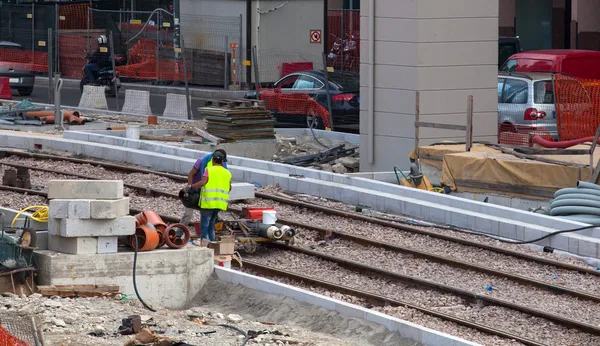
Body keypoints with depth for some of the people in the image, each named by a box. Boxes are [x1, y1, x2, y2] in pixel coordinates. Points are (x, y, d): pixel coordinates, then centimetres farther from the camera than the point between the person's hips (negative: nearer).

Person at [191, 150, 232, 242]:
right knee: (211, 225, 17)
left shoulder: (209, 170, -4)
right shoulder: (227, 173, 12)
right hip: (220, 203, 5)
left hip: (208, 202, -5)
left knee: (204, 225, -1)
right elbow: (229, 189, 21)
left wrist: (190, 186, -8)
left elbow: (202, 182, -18)